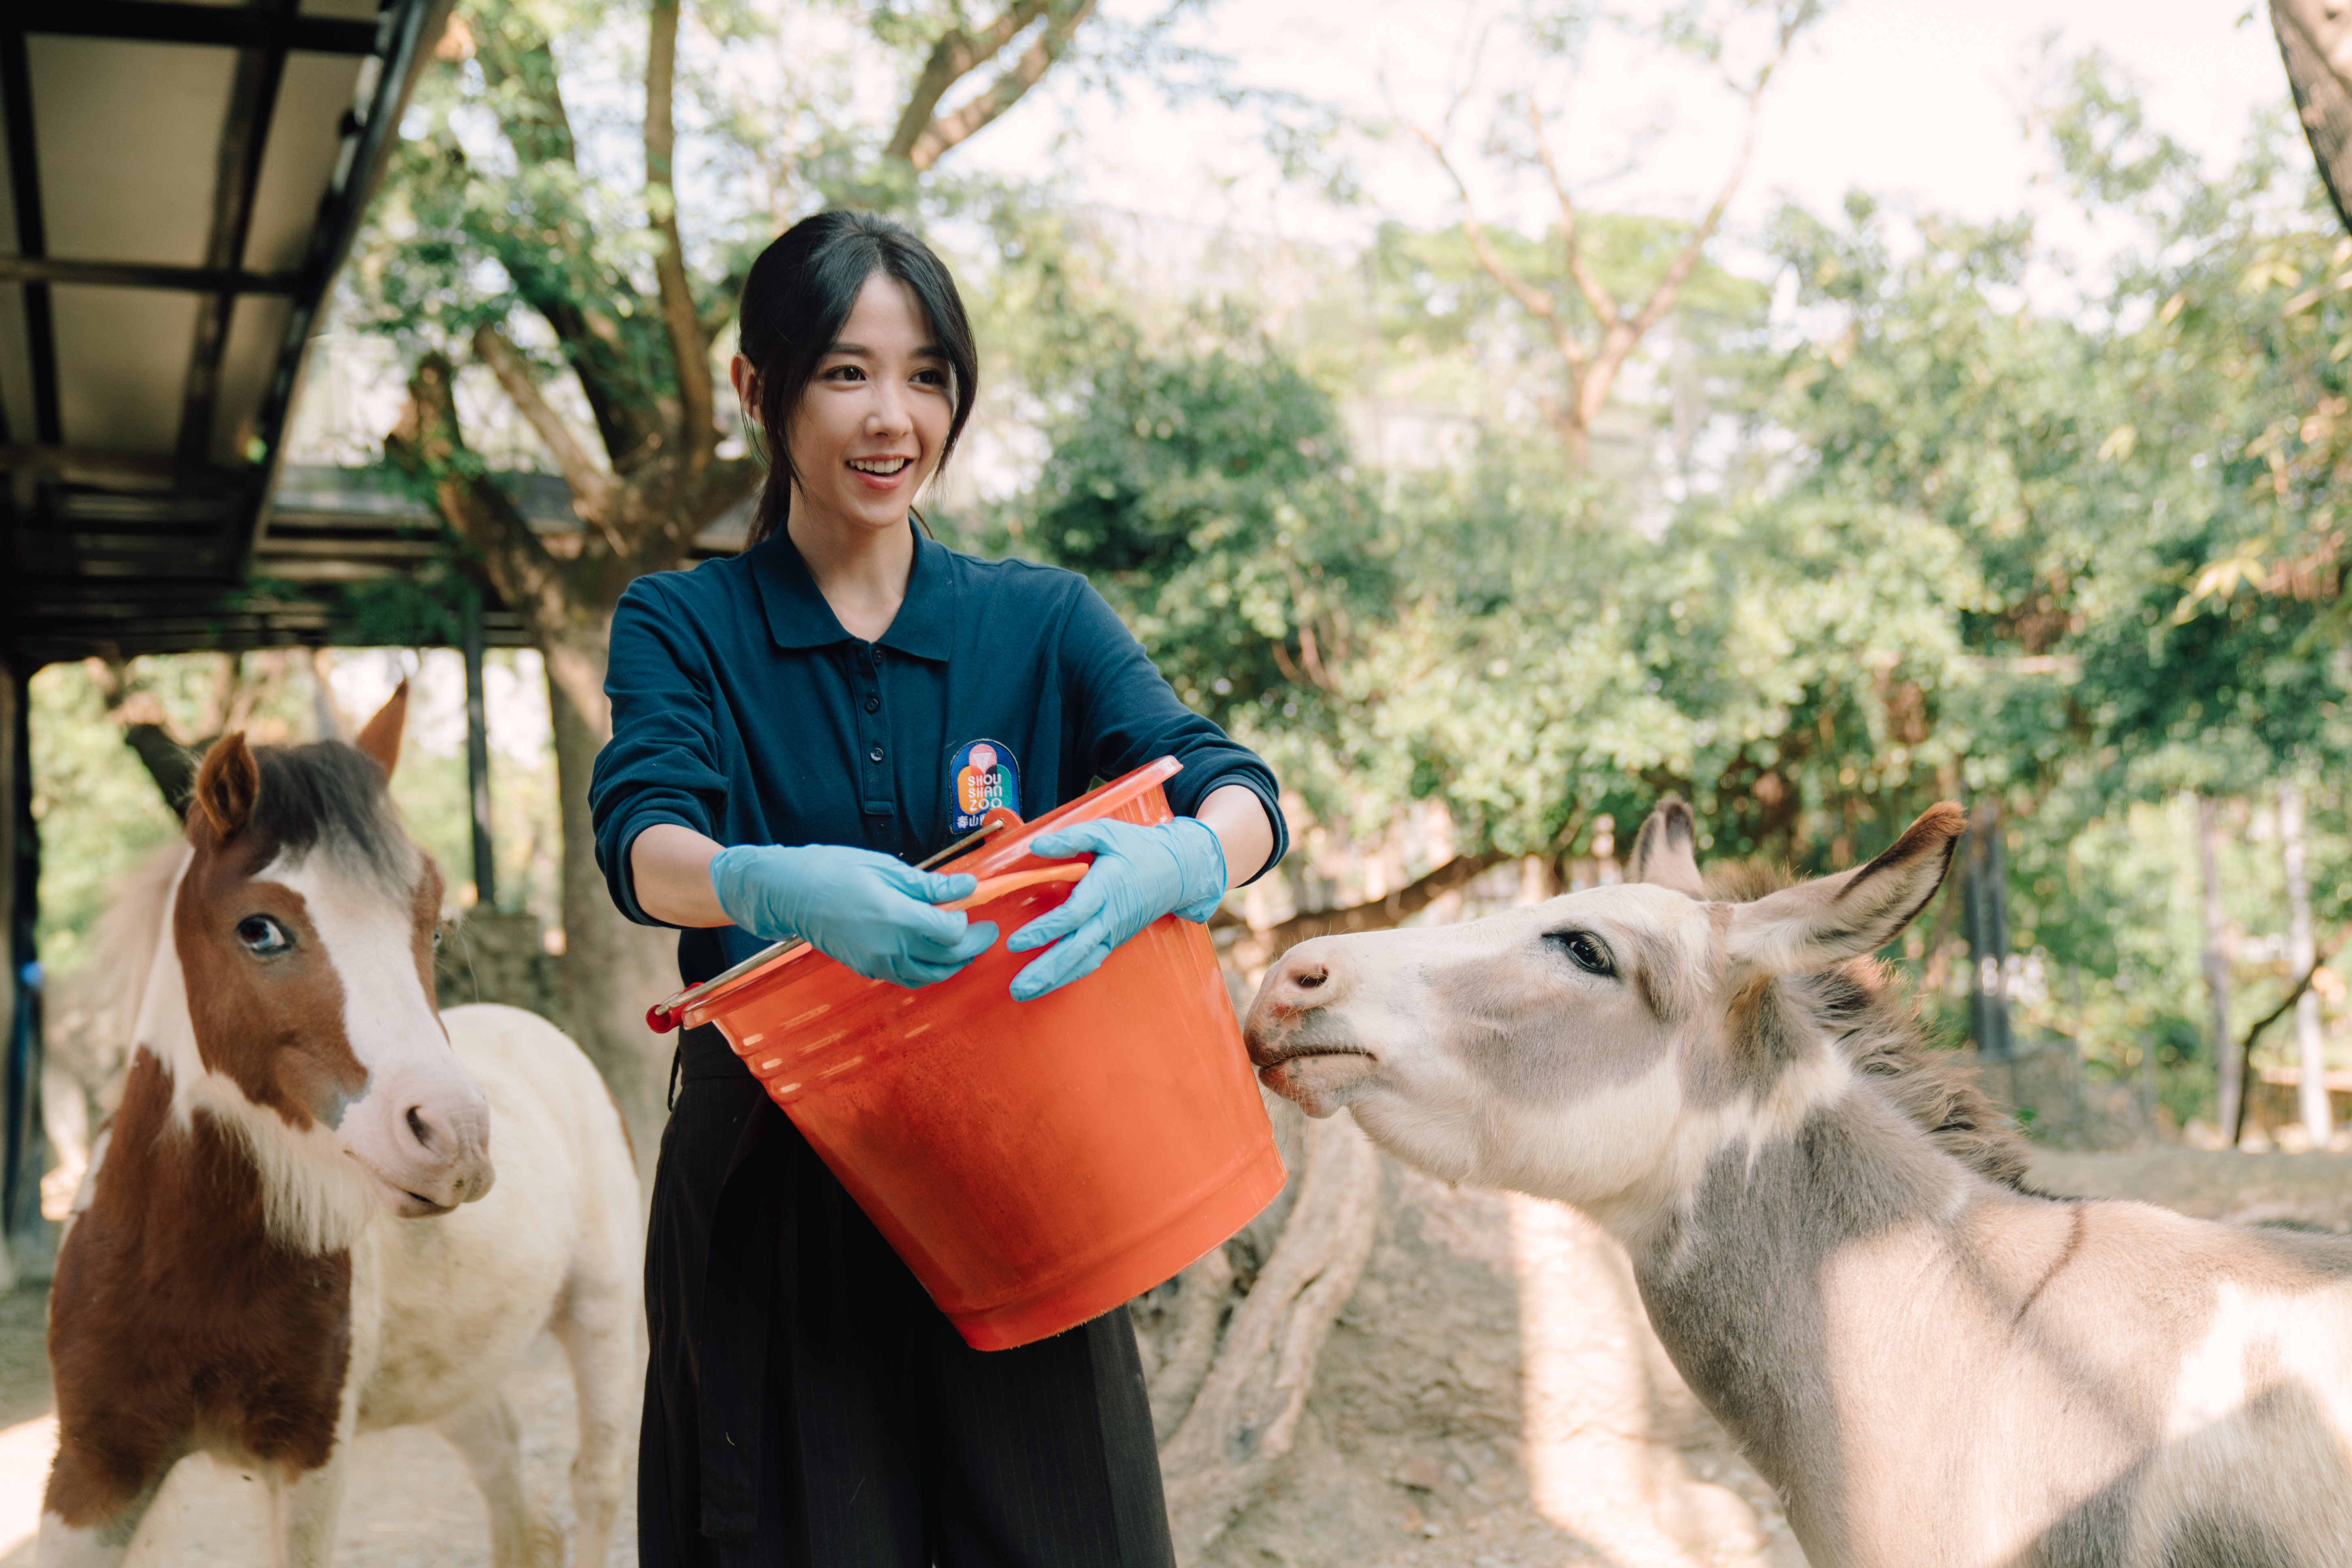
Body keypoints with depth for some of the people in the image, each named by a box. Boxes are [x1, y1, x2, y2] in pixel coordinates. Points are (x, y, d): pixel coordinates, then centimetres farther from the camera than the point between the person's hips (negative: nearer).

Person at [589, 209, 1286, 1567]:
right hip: (773, 1196, -1)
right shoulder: (682, 626, 1)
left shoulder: (1042, 622, 3)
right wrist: (776, 887, -40)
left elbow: (1238, 790, -11)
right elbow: (642, 843, -17)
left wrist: (1183, 858, -36)